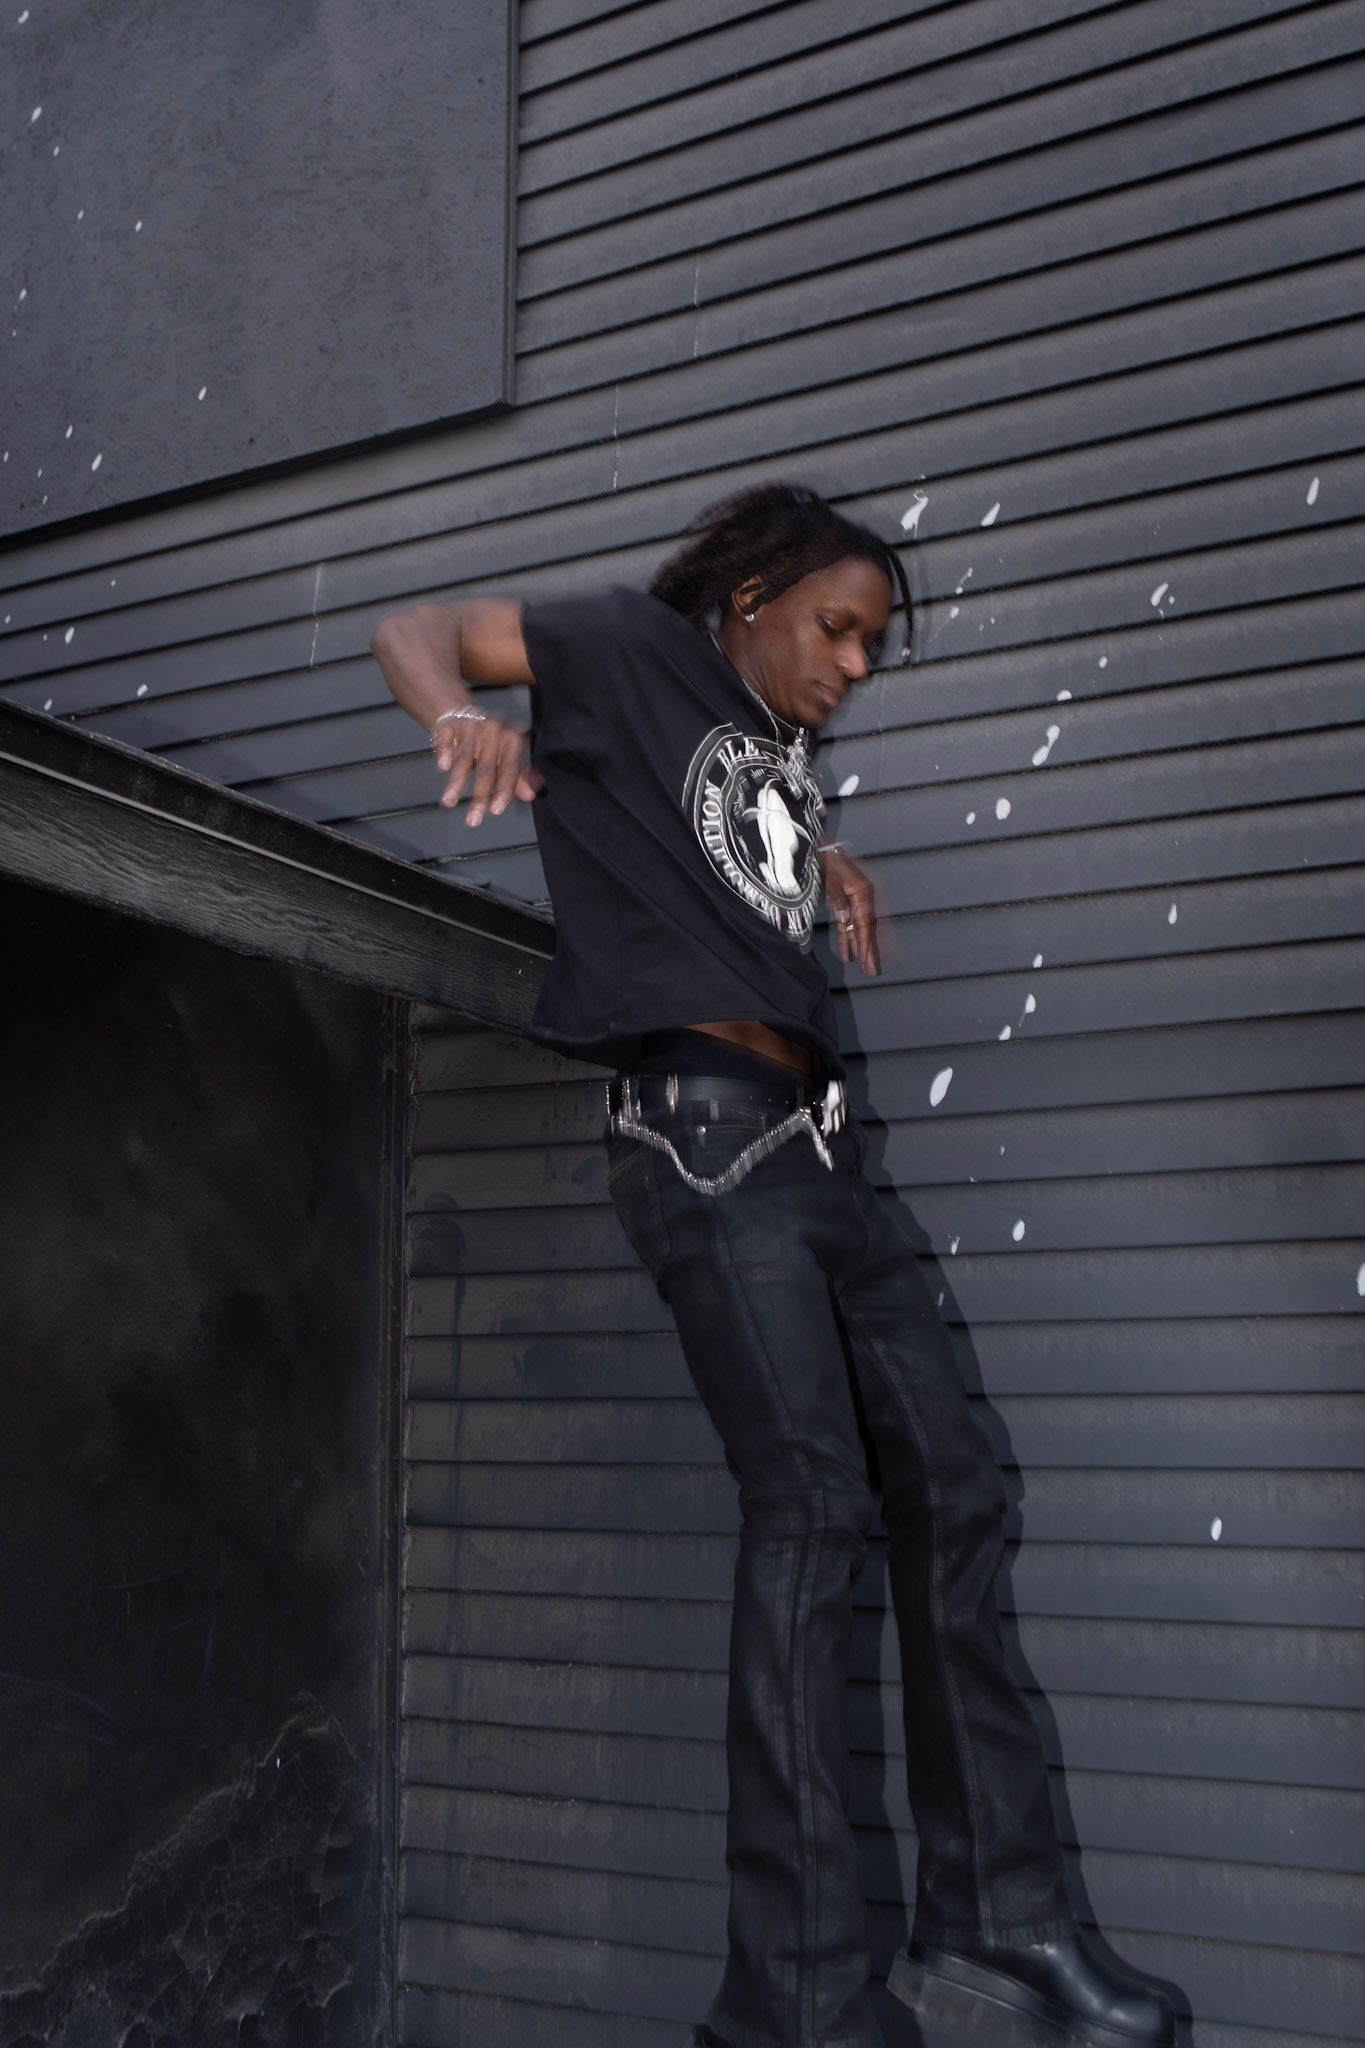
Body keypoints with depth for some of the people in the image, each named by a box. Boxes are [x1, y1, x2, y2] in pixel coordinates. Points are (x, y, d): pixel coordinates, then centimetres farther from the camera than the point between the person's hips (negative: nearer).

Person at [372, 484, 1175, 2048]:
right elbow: (415, 632, 1)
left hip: (814, 1139, 9)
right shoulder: (640, 653, 6)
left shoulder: (777, 739, 25)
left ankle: (992, 1917, 13)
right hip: (702, 1123, -9)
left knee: (950, 1489, 4)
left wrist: (824, 857, 27)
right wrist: (463, 715, -22)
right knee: (811, 1500, -17)